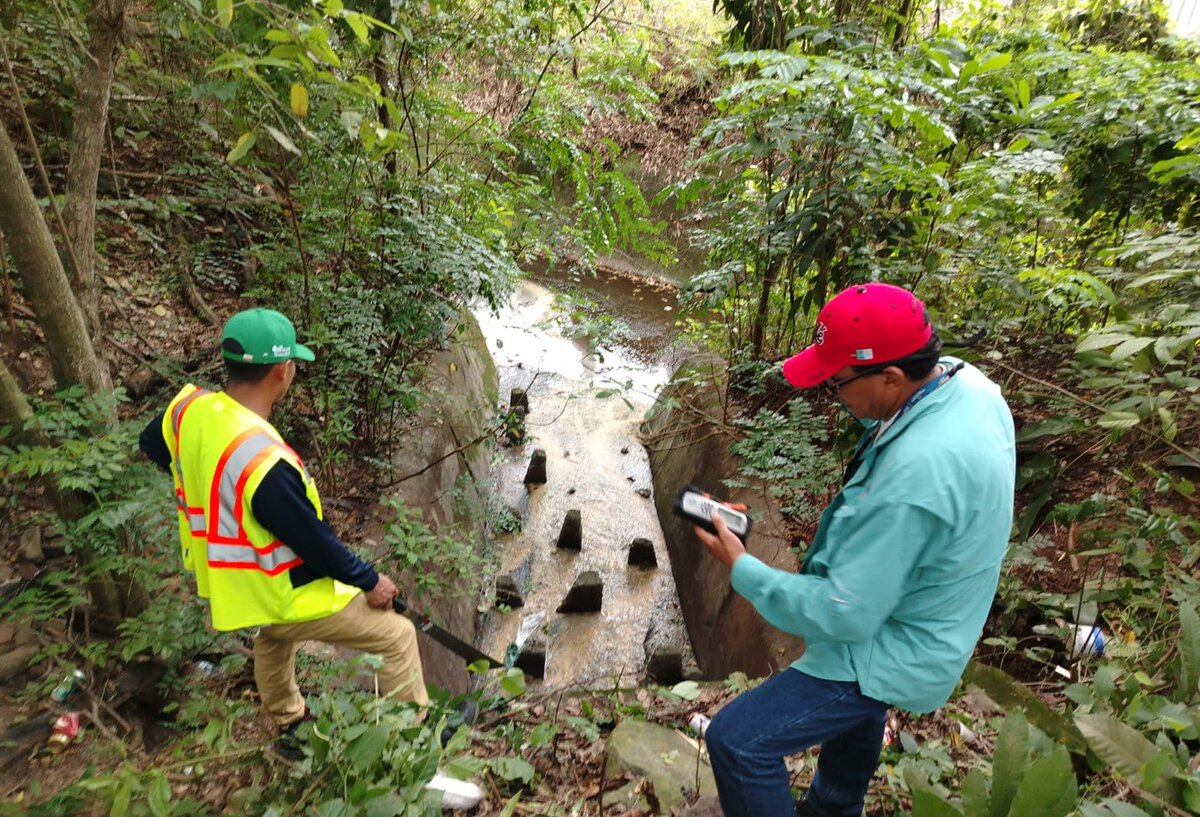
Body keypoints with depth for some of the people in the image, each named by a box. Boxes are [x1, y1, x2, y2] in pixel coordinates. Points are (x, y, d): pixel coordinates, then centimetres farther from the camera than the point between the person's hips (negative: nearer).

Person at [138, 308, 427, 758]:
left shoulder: (189, 407, -13)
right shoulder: (265, 462, -38)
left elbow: (151, 444, 11)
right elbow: (315, 541, -27)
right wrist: (370, 581, -11)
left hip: (226, 582, 9)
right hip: (285, 599, -9)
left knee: (273, 637, 39)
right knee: (399, 635, 7)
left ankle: (289, 728, 57)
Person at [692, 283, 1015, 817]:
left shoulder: (913, 477, -40)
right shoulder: (968, 382, -12)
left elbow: (846, 615, -31)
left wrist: (741, 569, -21)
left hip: (891, 651, -9)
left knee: (736, 741, -7)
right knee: (858, 709, 35)